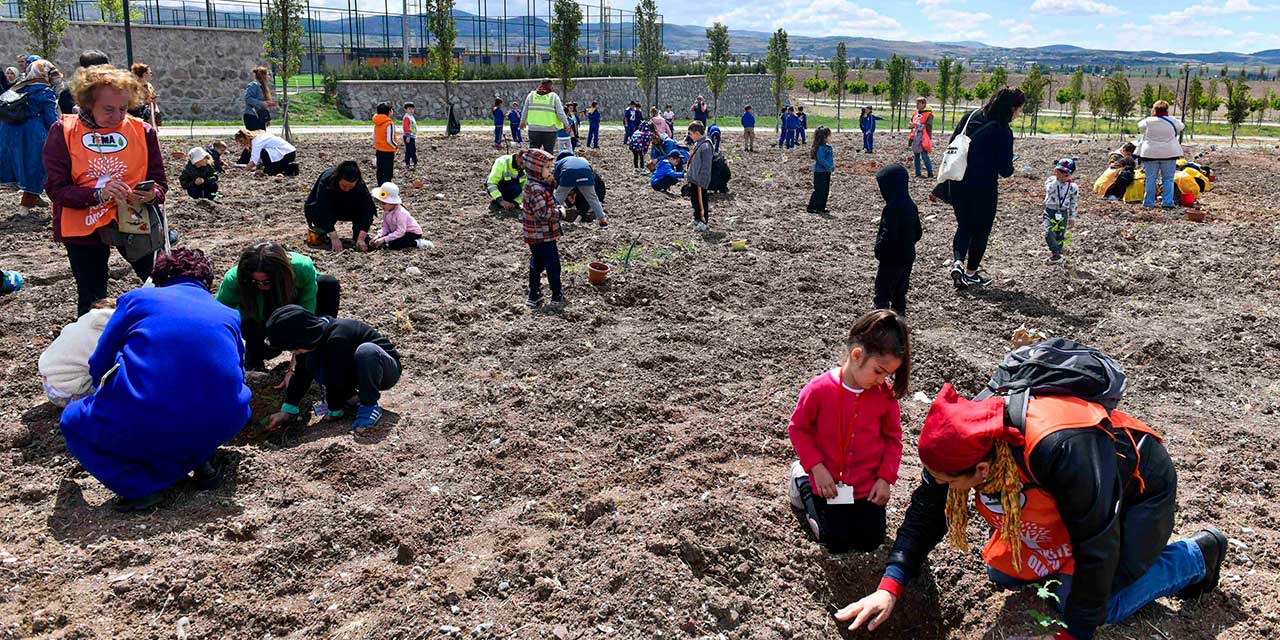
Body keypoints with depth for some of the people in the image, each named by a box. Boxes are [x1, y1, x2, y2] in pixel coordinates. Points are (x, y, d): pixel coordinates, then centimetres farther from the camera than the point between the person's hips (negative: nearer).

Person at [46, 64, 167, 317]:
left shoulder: (142, 131, -2)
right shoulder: (63, 132, -6)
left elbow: (159, 183, 1)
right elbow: (56, 189, -10)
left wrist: (151, 195, -24)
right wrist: (99, 194, -28)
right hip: (84, 226, 0)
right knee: (91, 302, 8)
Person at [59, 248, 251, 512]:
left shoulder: (137, 298, 12)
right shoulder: (229, 315, 18)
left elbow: (98, 367, 14)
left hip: (140, 429, -3)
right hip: (219, 428, 3)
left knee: (73, 420, 27)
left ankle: (139, 485, 5)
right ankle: (200, 460, 13)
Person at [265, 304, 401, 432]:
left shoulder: (337, 339, -34)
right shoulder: (314, 334, -9)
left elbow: (335, 380, -26)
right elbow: (302, 375, -2)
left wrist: (334, 411, -13)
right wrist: (286, 411, -3)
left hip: (387, 369, -7)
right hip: (358, 371, 7)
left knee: (366, 351, -40)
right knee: (312, 362, -13)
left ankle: (370, 406, -21)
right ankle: (350, 398, 3)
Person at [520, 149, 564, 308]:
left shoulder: (532, 186, 9)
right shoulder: (537, 189, -24)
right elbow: (543, 213, -29)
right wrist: (559, 213, -15)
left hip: (534, 236, 10)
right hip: (544, 236, -10)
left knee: (536, 265, 16)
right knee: (553, 266, 3)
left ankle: (534, 296, 23)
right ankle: (557, 297, 14)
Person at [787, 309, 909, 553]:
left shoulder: (886, 395, -14)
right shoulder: (819, 389, -24)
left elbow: (893, 438, 0)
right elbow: (797, 428, -11)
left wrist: (886, 477, -8)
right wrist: (816, 467, -17)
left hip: (868, 484, 3)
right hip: (829, 482, -3)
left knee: (871, 542, 11)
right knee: (837, 544, 8)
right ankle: (802, 481, 24)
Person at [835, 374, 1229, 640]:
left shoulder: (1060, 450, -44)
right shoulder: (965, 436, -24)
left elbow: (1097, 546, -33)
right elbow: (926, 512, -12)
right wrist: (889, 587, -22)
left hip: (1138, 486, -6)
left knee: (1096, 606, -13)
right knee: (1004, 573, 2)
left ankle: (1195, 556, 9)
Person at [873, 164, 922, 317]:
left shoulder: (892, 209, -22)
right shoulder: (911, 206, 6)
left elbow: (888, 236, -26)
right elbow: (918, 232, 13)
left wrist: (879, 248, -9)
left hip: (891, 260, -9)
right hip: (907, 258, 9)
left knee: (882, 294, -3)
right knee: (899, 293, 18)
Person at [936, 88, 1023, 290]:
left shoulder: (970, 117, 3)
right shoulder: (1003, 131, -15)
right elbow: (1005, 170, -13)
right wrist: (1008, 169, 10)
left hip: (957, 185, 5)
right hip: (983, 189, -5)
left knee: (964, 226, 19)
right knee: (980, 230, 13)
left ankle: (958, 262, -4)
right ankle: (970, 273, 21)